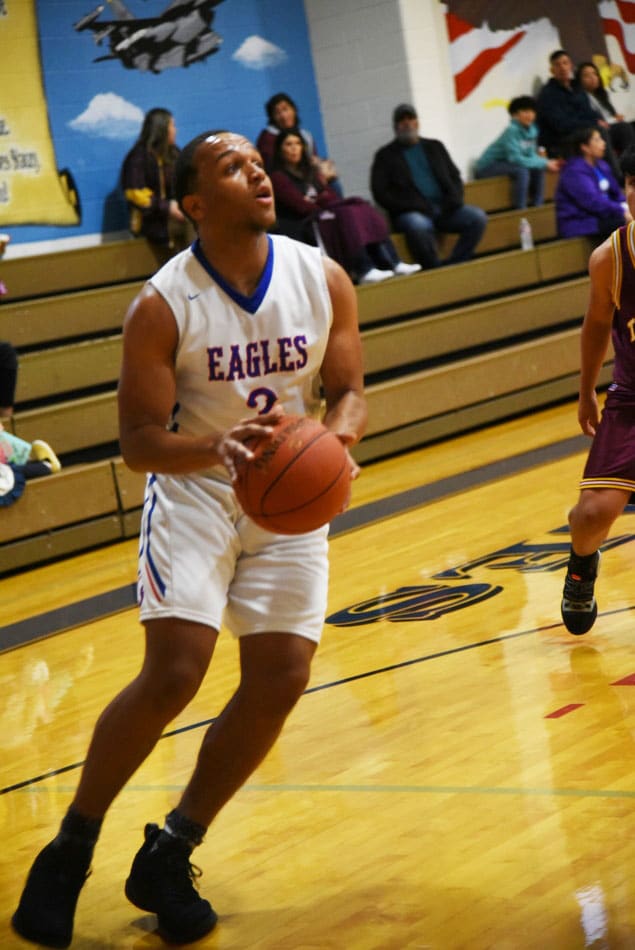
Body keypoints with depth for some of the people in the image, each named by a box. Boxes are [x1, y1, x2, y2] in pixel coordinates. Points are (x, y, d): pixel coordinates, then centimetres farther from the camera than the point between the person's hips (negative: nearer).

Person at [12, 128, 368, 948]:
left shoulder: (323, 280, -5)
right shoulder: (162, 305, -15)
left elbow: (348, 392, 2)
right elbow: (139, 442, -14)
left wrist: (333, 443, -21)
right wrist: (218, 447, -34)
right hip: (192, 491, -4)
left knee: (280, 681, -4)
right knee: (172, 675, -17)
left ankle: (168, 858, 13)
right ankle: (70, 849, 3)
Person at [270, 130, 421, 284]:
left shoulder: (311, 172, 27)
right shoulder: (278, 178, 4)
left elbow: (333, 197, 14)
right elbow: (301, 206, -8)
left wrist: (315, 201, -5)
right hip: (302, 228, -7)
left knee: (362, 208, -19)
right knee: (347, 214, -31)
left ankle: (391, 264, -33)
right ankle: (364, 270, -46)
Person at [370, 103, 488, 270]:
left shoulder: (434, 147, 22)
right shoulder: (385, 156, 11)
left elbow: (455, 177, 20)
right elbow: (380, 193, 1)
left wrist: (454, 200, -3)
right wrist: (415, 205, -11)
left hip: (444, 209, 4)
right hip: (411, 213, -4)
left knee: (478, 217, -23)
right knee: (418, 226, -40)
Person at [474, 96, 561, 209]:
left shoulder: (532, 130, 0)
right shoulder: (512, 130, -24)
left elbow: (531, 156, 3)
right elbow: (516, 159, -28)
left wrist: (546, 162, -17)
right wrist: (545, 163, -25)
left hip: (504, 164, 8)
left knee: (538, 169, -2)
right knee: (521, 170, -28)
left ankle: (538, 206, 3)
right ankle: (520, 209, -23)